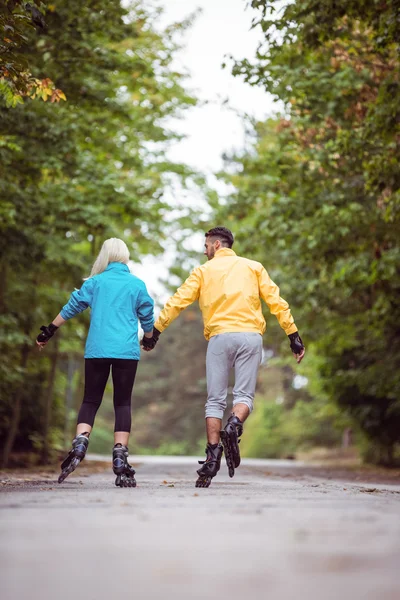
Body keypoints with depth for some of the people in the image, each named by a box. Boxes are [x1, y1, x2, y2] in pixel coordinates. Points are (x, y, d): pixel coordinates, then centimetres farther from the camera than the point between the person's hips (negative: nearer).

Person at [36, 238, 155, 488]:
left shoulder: (95, 282, 7)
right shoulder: (137, 285, 6)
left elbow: (71, 307, 7)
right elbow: (147, 319, 13)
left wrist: (49, 331, 17)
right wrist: (150, 338, 33)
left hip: (97, 350, 1)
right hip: (127, 351, -1)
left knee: (91, 401, 9)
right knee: (123, 403, 3)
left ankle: (80, 443, -16)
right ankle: (120, 460, -5)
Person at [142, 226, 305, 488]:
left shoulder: (204, 271, 14)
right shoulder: (254, 267, 17)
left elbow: (177, 302, 8)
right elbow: (276, 302, 8)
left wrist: (155, 332, 13)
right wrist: (294, 335, 8)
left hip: (219, 337, -1)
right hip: (250, 335, 1)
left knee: (215, 400, 4)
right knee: (244, 394, 4)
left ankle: (213, 455, -6)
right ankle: (234, 425, -28)